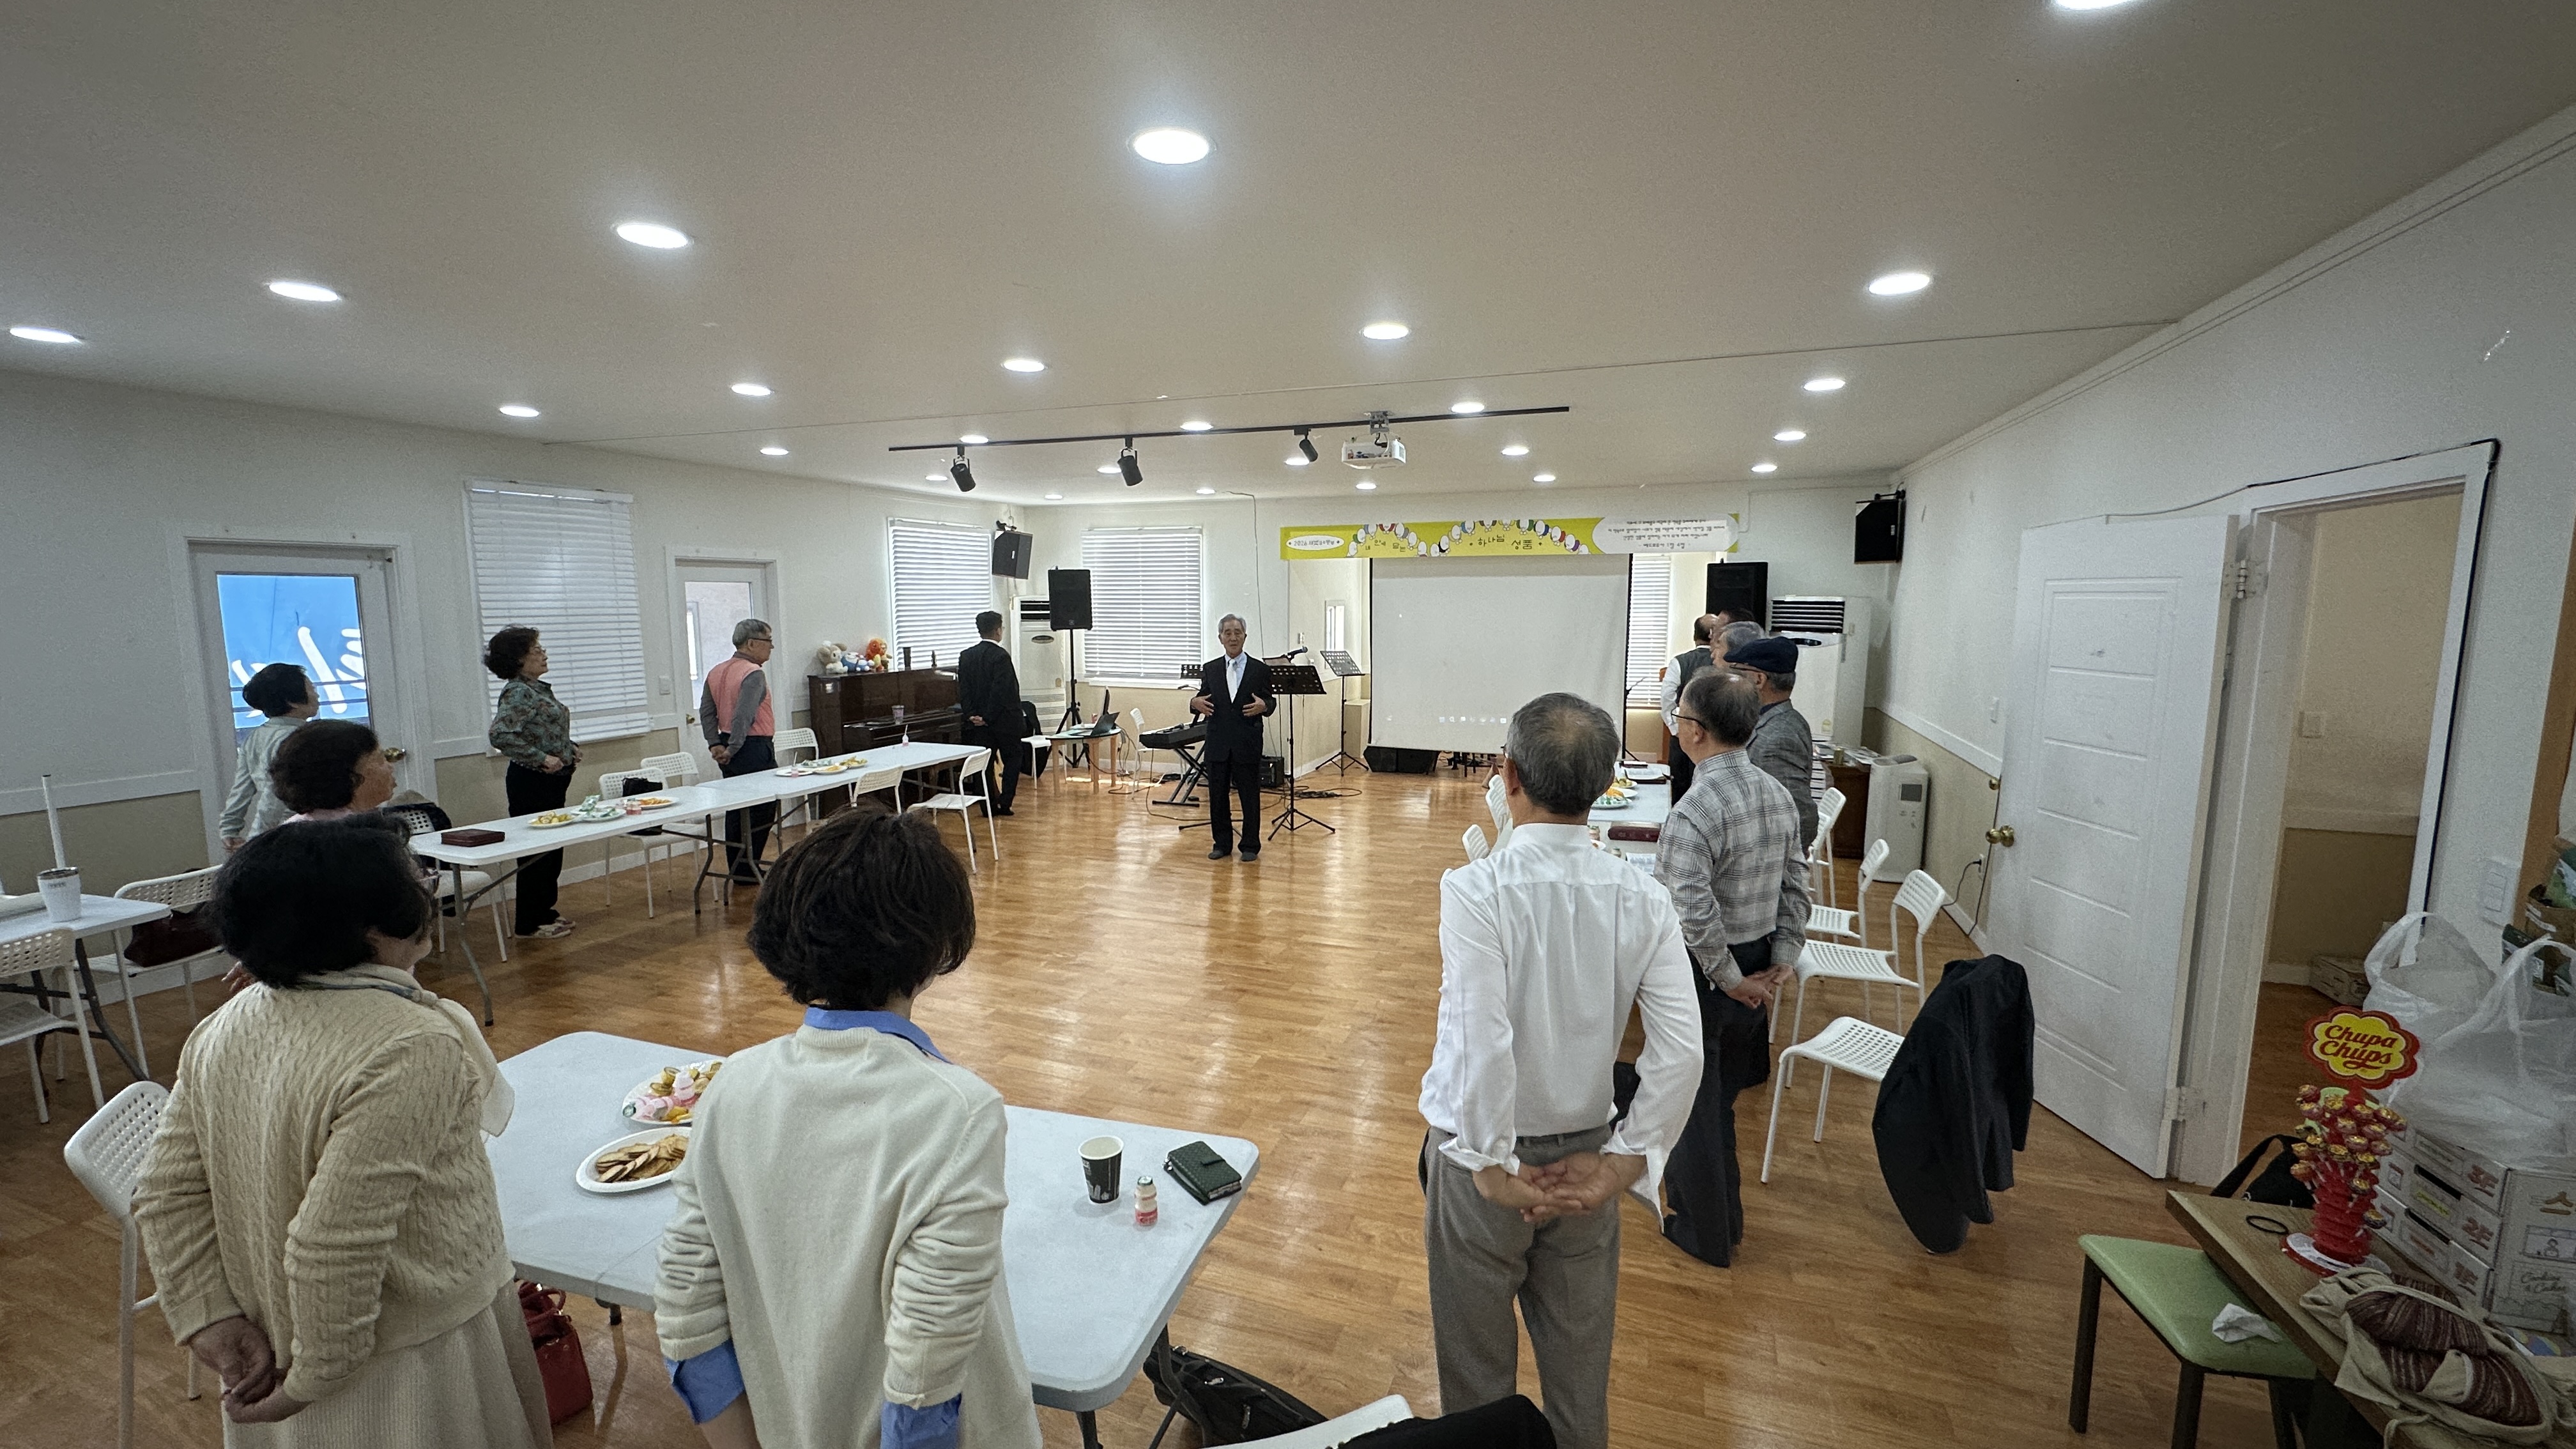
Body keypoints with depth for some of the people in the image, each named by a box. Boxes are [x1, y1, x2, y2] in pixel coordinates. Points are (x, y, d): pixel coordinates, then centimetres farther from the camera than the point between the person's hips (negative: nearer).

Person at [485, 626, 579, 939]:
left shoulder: (539, 688, 12)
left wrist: (569, 747, 10)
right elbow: (500, 735, -28)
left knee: (553, 848, 16)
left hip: (552, 781, 9)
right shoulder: (517, 693, -16)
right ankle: (531, 922, 9)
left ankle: (545, 910, 28)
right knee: (536, 851, -1)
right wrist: (541, 758, -25)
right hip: (531, 783, -9)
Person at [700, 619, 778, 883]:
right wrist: (733, 749, -16)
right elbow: (744, 715, -23)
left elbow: (706, 711, 12)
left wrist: (715, 744, 8)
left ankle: (737, 870, 20)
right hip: (754, 748, -9)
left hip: (728, 748, 9)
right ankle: (749, 868, 2)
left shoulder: (716, 672, 13)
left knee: (736, 810, 13)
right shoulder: (754, 673, -15)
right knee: (762, 809, 0)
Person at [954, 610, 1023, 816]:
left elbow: (963, 690, 2)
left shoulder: (966, 656, 5)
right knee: (1012, 756, 9)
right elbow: (1001, 691, -19)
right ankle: (1005, 802, 2)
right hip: (1003, 720, -5)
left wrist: (972, 714, 0)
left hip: (978, 720, 5)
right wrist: (989, 717, -12)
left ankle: (989, 806, 11)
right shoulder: (1001, 656, -15)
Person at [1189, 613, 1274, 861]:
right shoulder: (1210, 669, 7)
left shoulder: (1260, 669, 1)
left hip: (1247, 744, -2)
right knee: (1217, 796, 8)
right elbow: (1203, 699, 10)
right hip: (1218, 744, 2)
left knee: (1250, 796, 5)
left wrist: (1263, 706, -20)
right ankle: (1222, 844, 22)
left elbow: (1271, 701, 2)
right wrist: (1195, 703, -13)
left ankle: (1251, 846, 17)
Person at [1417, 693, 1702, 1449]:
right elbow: (1681, 1054, -14)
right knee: (1579, 1358, 28)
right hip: (1584, 1155, 4)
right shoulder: (1643, 898, -13)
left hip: (1487, 1159, -3)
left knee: (1478, 1366, 22)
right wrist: (1621, 1165, -6)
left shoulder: (1475, 889, -26)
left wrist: (1495, 1168, -16)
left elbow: (1484, 1042, -30)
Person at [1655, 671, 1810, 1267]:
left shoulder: (1694, 811, -27)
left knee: (1694, 1103, 13)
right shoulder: (1778, 794, -1)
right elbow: (1796, 884, 5)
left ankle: (1705, 1235, 33)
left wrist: (1729, 979, -16)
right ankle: (1722, 1214, 44)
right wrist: (1783, 959, 6)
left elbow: (1694, 916, -30)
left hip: (1701, 975, -8)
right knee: (1720, 1096, 25)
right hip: (1756, 965, 8)